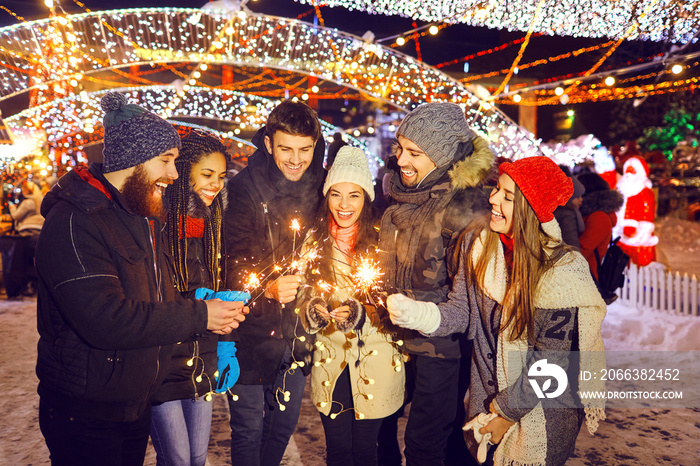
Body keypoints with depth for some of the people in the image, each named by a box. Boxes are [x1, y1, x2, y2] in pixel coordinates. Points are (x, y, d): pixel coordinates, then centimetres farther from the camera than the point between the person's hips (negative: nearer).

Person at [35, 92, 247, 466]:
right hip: (84, 413, -8)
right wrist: (198, 316, -24)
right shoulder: (73, 221, -23)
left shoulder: (144, 218, 10)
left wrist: (216, 312, -3)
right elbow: (104, 319, -33)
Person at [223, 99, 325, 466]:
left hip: (299, 335, 4)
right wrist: (268, 287, -36)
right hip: (253, 335, -4)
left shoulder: (321, 189, 0)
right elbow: (236, 265, -18)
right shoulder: (245, 190, -13)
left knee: (284, 426, 21)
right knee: (248, 431, 10)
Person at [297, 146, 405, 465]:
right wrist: (315, 309, -16)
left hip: (374, 363, -2)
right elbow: (303, 295, 6)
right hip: (330, 363, 2)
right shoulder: (315, 240, 2)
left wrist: (359, 314, -24)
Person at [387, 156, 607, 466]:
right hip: (485, 397, 5)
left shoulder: (562, 271, -25)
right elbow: (463, 312, -6)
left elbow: (550, 364, -20)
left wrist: (507, 412, -13)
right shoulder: (476, 241, -8)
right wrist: (416, 313, -24)